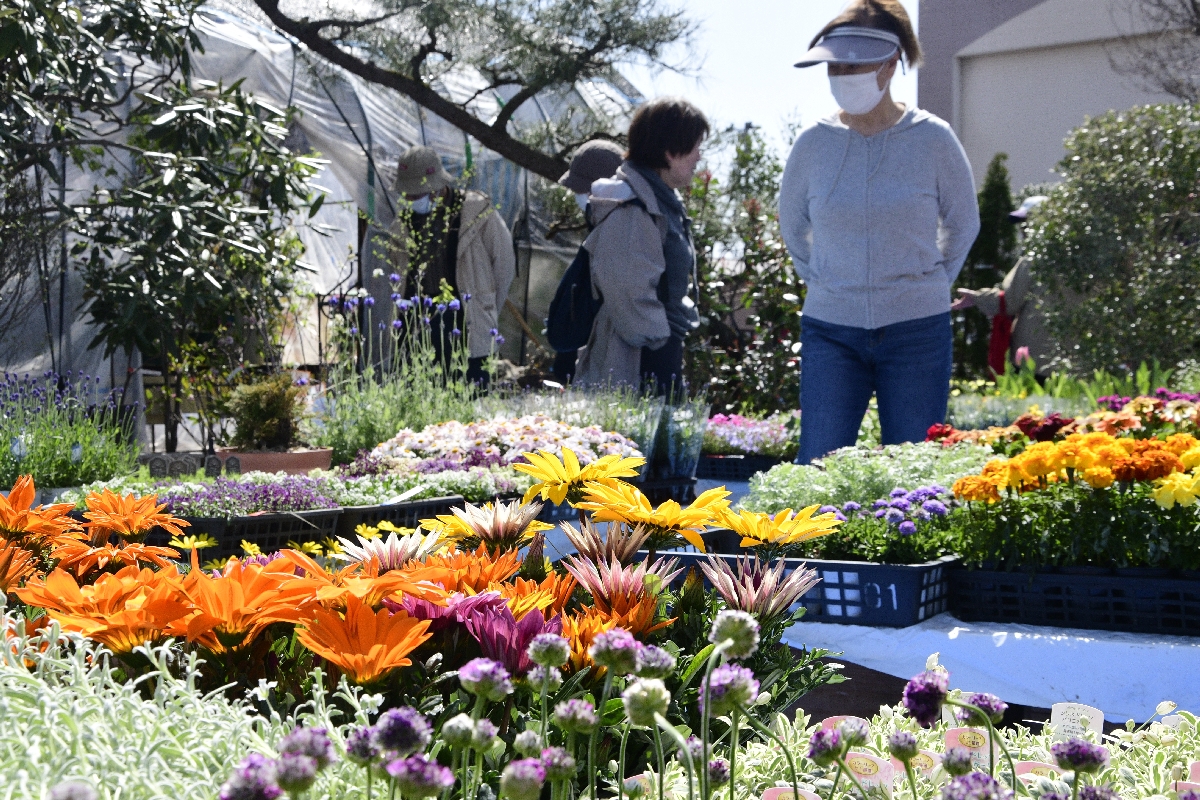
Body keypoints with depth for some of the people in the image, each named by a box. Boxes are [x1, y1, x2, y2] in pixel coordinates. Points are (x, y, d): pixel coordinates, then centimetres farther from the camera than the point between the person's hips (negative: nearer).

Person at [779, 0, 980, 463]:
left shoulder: (932, 139, -4)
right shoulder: (814, 143, -1)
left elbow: (963, 223, 11)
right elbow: (791, 224, 17)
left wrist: (927, 285, 9)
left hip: (917, 330, -1)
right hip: (830, 328, 1)